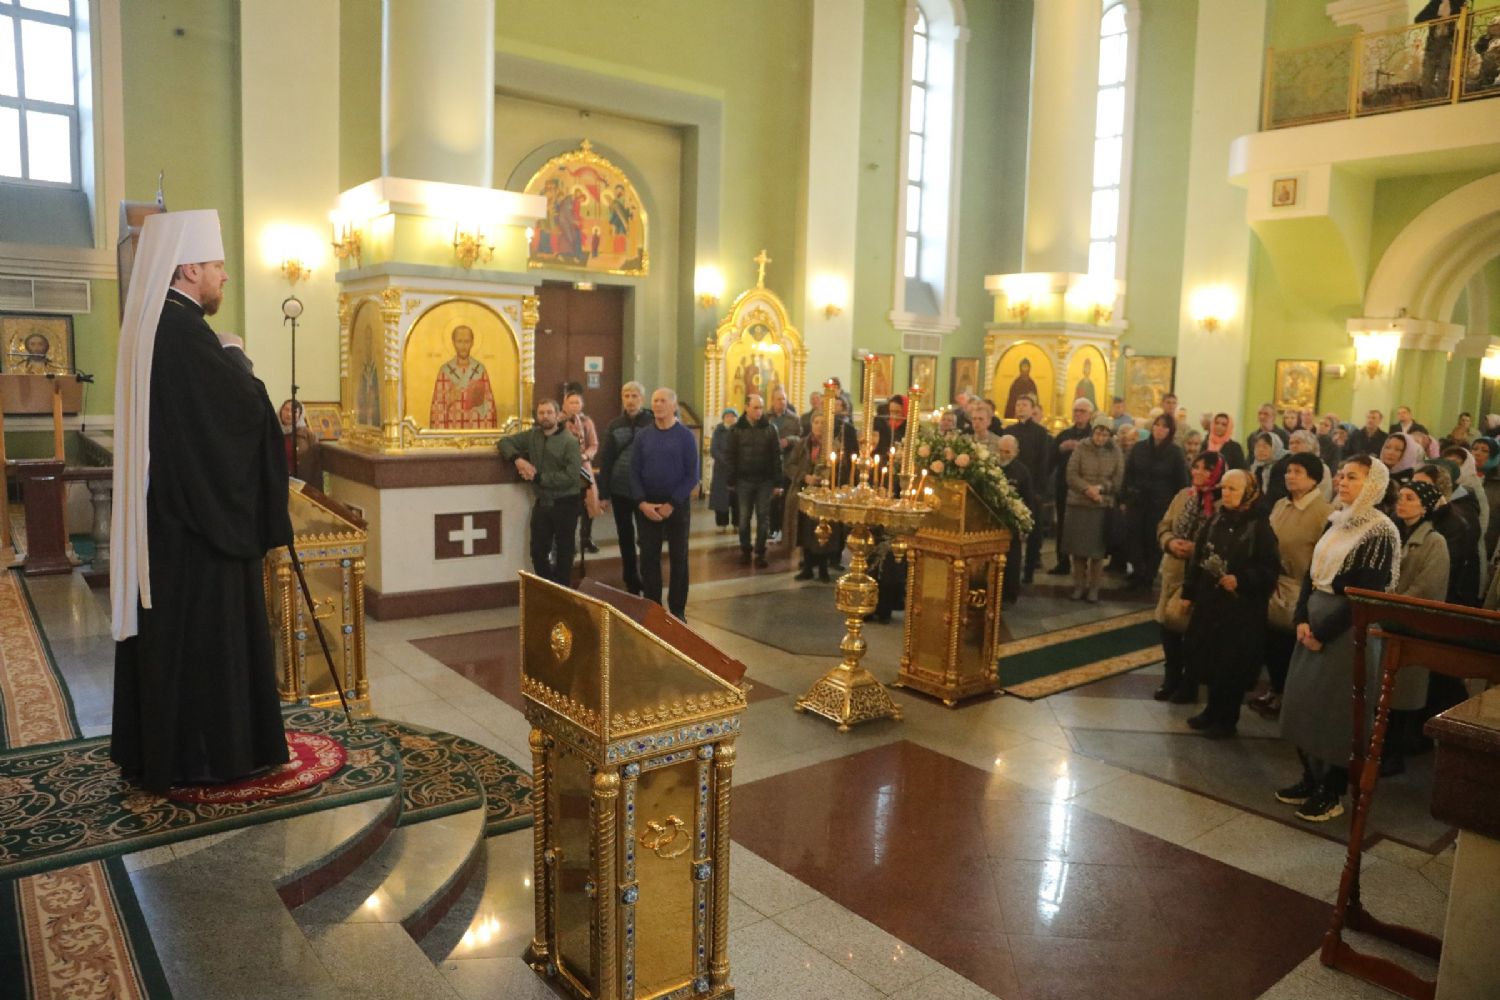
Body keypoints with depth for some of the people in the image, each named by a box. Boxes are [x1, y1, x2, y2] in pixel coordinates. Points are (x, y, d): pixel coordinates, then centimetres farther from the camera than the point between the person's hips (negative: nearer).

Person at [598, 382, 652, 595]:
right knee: (625, 538, 12)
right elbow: (606, 459, 6)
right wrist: (604, 492, 3)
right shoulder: (614, 425, 6)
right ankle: (631, 584, 23)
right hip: (619, 491, 4)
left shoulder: (652, 423, -5)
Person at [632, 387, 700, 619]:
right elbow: (634, 471, 2)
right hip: (646, 507, 2)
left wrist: (671, 504, -14)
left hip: (677, 506, -2)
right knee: (648, 558, 6)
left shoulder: (685, 436, -4)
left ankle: (678, 609, 16)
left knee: (678, 558, 6)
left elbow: (692, 475, -7)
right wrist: (642, 503, -11)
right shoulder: (643, 435, 3)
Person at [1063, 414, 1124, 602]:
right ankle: (1079, 586, 15)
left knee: (1098, 548, 3)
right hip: (1079, 504, 0)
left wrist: (1100, 488, -17)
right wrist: (1087, 489, -20)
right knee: (1078, 547, 3)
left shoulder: (1115, 452, 2)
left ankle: (1094, 588, 12)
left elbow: (1118, 480, -1)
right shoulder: (1081, 448, -2)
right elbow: (1071, 475, -6)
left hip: (1103, 506, 0)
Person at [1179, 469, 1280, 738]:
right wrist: (1189, 592, 10)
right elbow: (1197, 558, 10)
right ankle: (1213, 710, 30)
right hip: (1209, 601, 6)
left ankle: (1226, 719, 18)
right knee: (1206, 659, 12)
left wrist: (1240, 580, -24)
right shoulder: (1215, 520, 6)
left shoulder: (1259, 526, -11)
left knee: (1231, 665, 3)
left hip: (1241, 608, -6)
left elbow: (1268, 570, -12)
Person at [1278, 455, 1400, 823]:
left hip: (1347, 630, -7)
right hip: (1314, 622, 7)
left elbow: (1366, 594, -18)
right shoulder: (1336, 521, 9)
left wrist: (1323, 633, -16)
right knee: (1302, 699, 11)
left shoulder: (1380, 532, -13)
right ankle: (1311, 778, 26)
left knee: (1333, 707, 1)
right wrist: (1302, 619, -4)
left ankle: (1332, 793, 15)